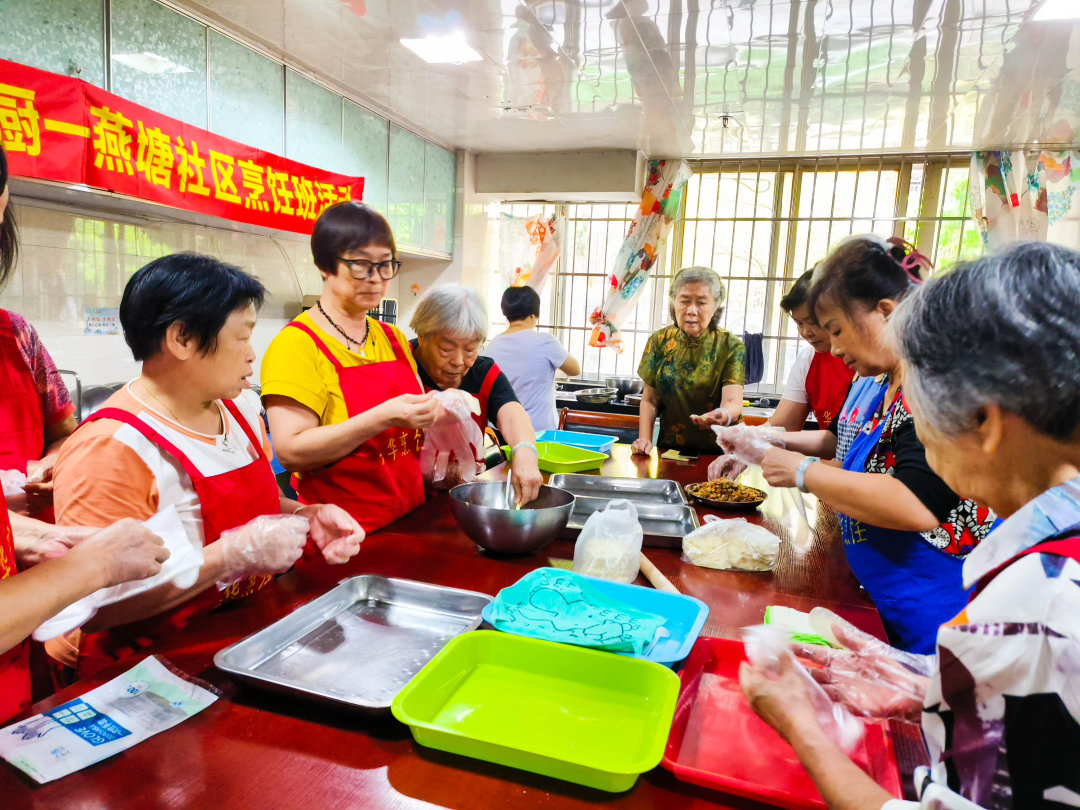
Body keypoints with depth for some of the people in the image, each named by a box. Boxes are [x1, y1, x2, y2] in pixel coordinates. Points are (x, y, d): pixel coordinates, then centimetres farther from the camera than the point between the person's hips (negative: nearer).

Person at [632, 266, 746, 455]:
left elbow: (733, 402, -15)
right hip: (669, 449, 3)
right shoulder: (659, 341, 5)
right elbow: (649, 400, 9)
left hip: (718, 453, -2)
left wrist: (723, 416, -38)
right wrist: (644, 439, -6)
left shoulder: (731, 347, -3)